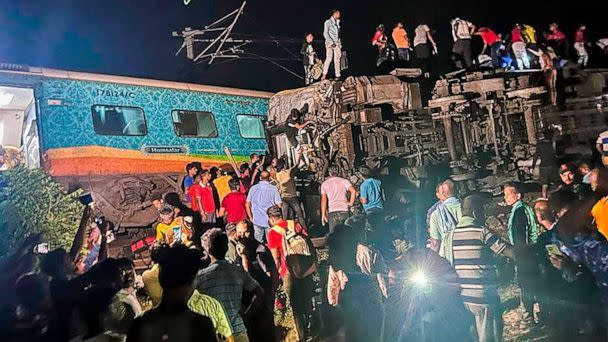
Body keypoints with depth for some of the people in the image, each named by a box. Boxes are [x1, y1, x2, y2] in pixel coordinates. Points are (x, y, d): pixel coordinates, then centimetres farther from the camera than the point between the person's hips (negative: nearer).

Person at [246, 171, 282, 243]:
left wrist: (251, 217, 16)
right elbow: (279, 205, -6)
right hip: (270, 220, -2)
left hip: (257, 220, 2)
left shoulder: (253, 188, 2)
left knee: (258, 242, 12)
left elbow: (247, 204, 6)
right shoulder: (273, 188, -5)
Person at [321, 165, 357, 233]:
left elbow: (323, 200, 4)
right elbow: (353, 191, -12)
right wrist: (351, 203, -1)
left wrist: (323, 215, 6)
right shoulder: (344, 181, 4)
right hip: (344, 210, 0)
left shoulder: (325, 183, 8)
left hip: (332, 212, 0)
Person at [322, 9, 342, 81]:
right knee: (329, 58, -13)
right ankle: (324, 75, -14)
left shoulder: (338, 23, 20)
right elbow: (325, 33, -7)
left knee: (337, 60, 1)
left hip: (337, 43, 6)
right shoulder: (328, 22, 0)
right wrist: (331, 42, -17)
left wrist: (340, 43, 13)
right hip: (330, 43, -6)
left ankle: (338, 76, -1)